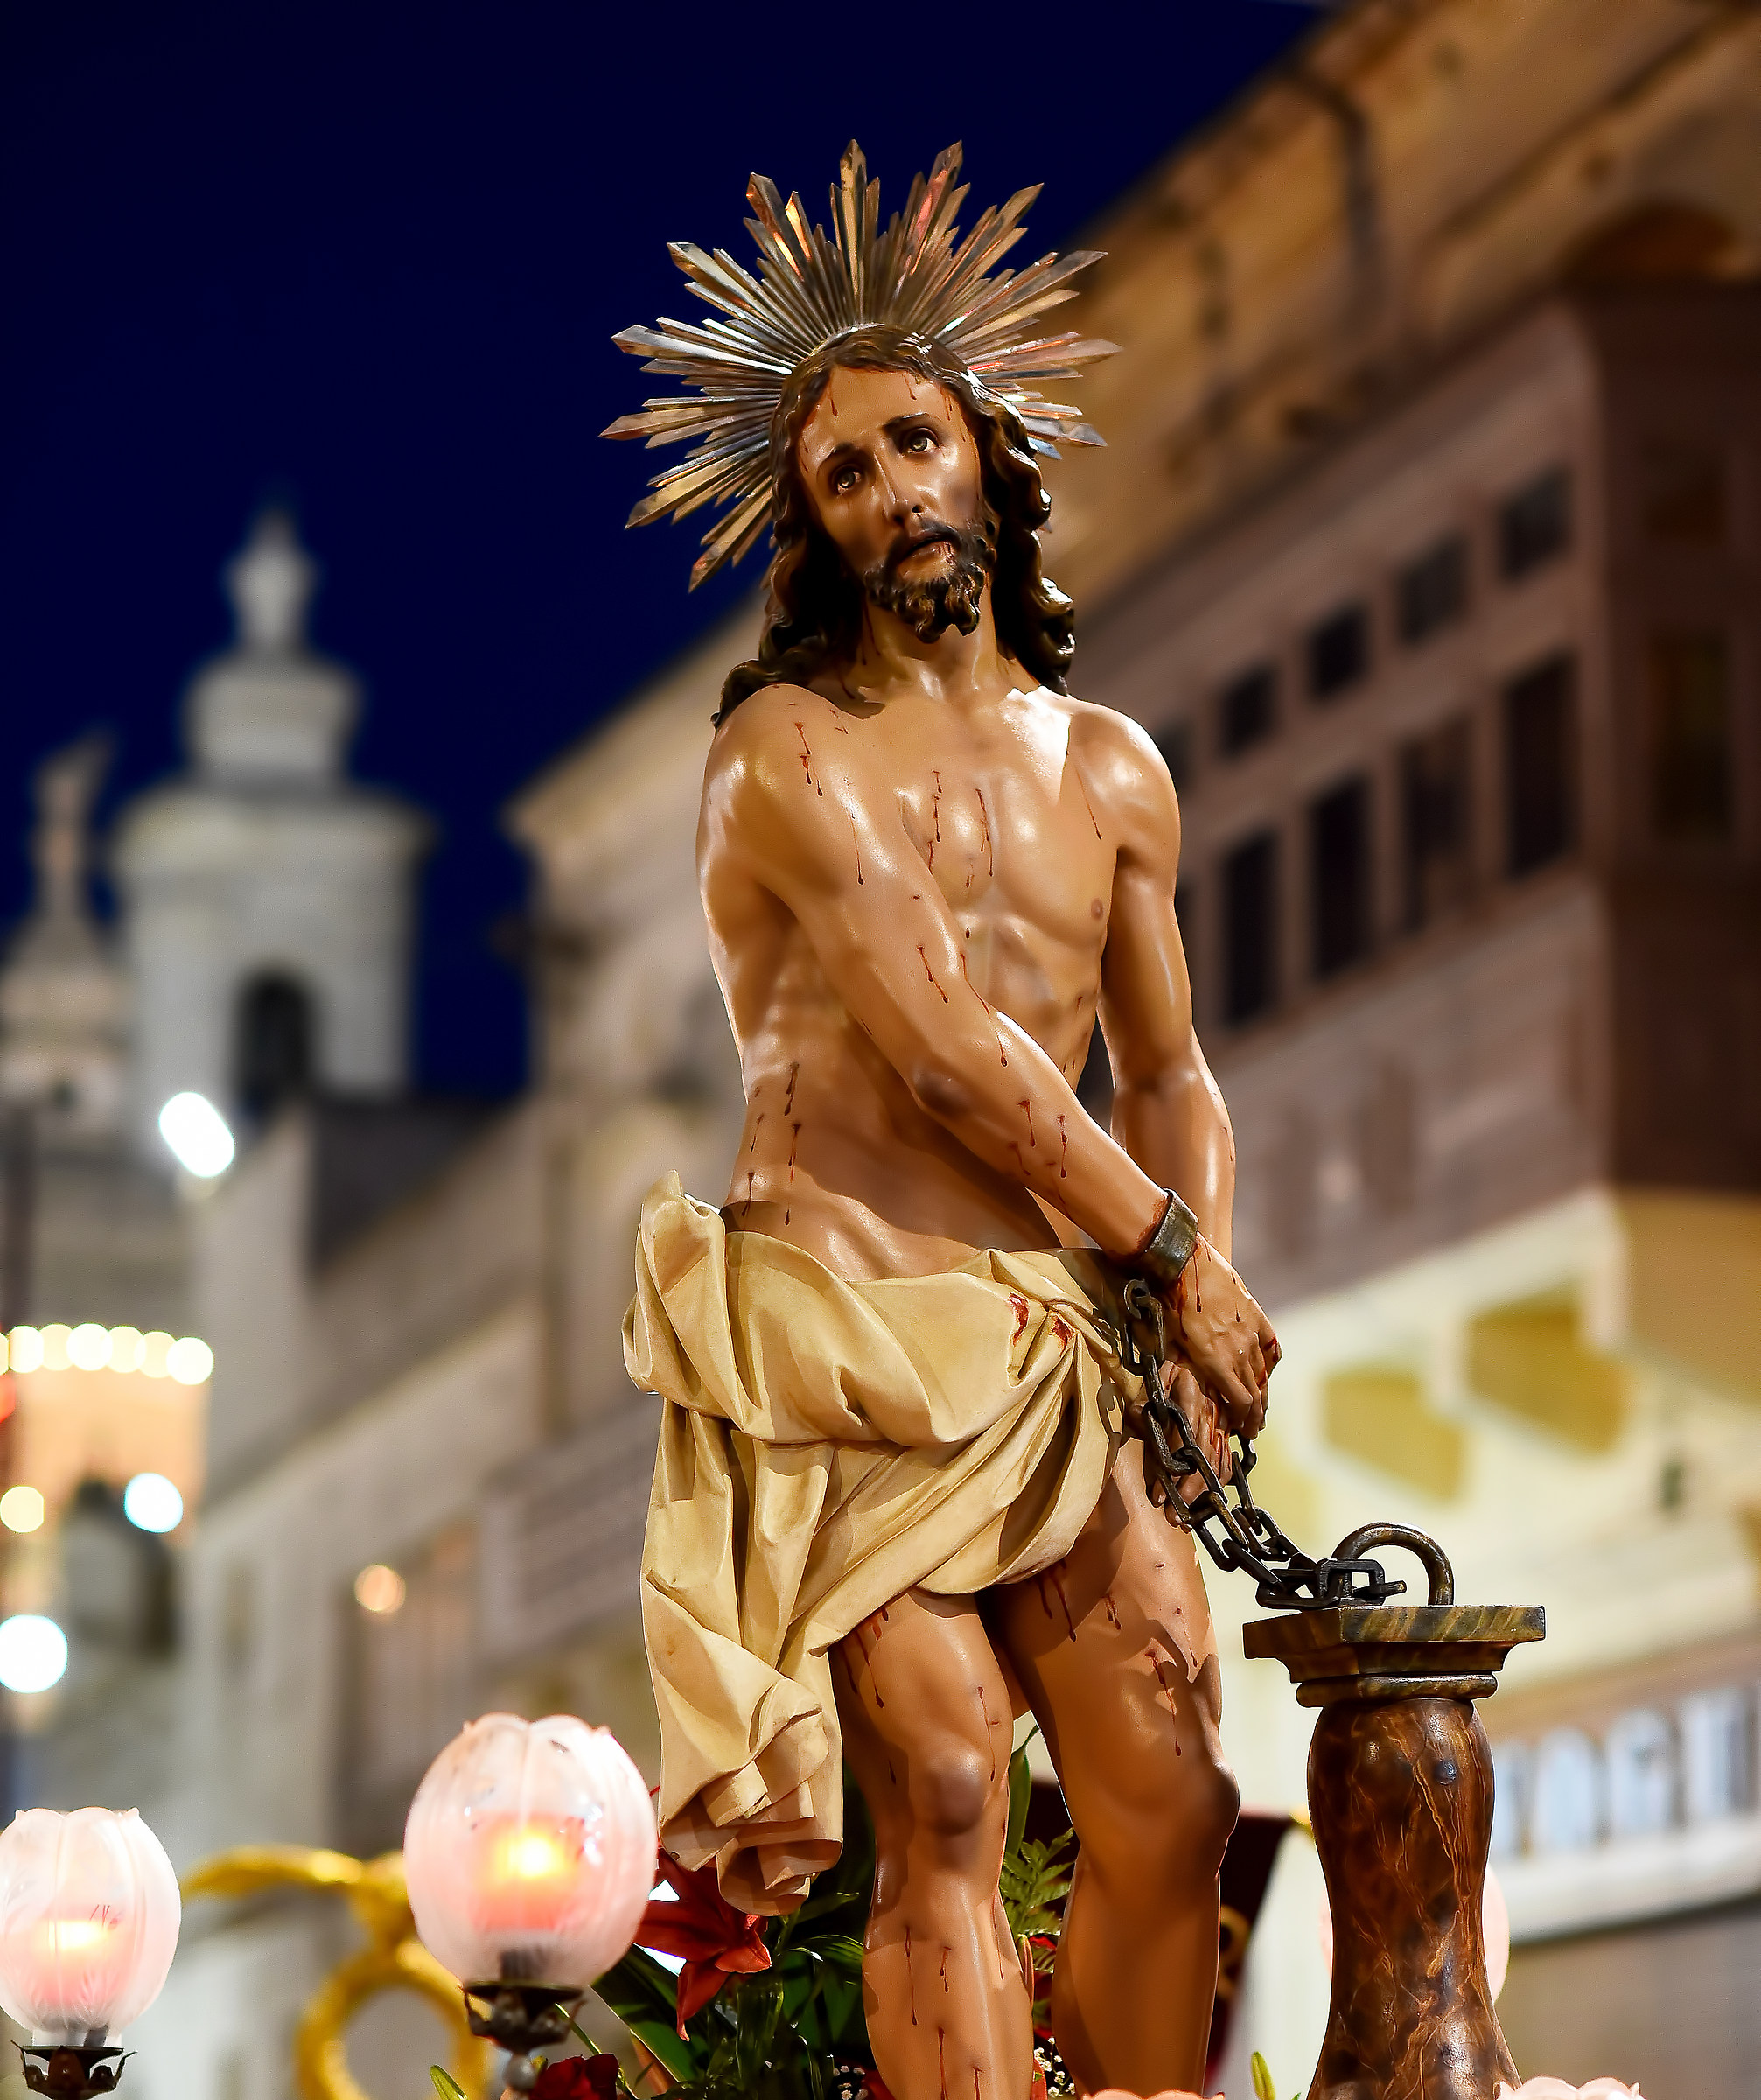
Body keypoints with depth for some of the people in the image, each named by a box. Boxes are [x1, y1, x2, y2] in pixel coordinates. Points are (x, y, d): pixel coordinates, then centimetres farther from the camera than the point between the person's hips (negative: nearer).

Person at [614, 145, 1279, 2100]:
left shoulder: (1112, 770, 18)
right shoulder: (787, 750, -1)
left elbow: (1166, 1072, 20)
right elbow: (946, 1052, -10)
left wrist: (1206, 1287, 3)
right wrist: (1169, 1249, -7)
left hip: (1055, 1343, 5)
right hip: (846, 1327, -5)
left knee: (1174, 1810, -4)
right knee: (946, 1809, -14)